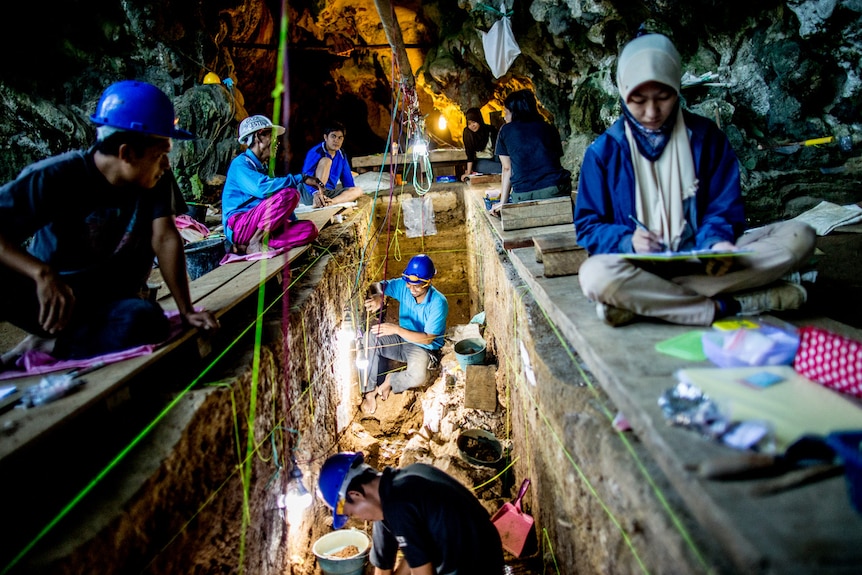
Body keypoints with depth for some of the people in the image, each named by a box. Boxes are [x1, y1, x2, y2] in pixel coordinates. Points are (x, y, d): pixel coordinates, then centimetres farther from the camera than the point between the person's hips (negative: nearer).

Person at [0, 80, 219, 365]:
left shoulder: (157, 179, -7)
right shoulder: (55, 177, -16)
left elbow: (165, 238, -13)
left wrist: (187, 310, -20)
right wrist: (43, 274, -39)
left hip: (110, 303, 3)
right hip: (47, 294, -3)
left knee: (147, 320, -33)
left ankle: (44, 347, -12)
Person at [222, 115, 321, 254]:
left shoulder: (263, 166, 19)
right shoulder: (241, 163, -9)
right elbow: (262, 188, -29)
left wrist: (292, 220, 6)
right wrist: (301, 179, -25)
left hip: (262, 228, 9)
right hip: (238, 227, -9)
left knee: (310, 229, -9)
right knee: (289, 193, -25)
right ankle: (255, 243, -18)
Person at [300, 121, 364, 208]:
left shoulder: (342, 155, 10)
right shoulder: (316, 152, -12)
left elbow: (347, 179, 20)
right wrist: (316, 193, -43)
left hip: (328, 193, 7)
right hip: (310, 194, -7)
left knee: (358, 191, -10)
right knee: (326, 161, -23)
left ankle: (329, 201, -37)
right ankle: (317, 201, -40)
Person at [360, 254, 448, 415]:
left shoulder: (438, 303, -25)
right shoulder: (403, 285, -12)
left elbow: (428, 339, -24)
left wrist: (396, 329, -33)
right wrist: (378, 296, -30)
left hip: (424, 348, -5)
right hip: (402, 340, 5)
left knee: (418, 377, -36)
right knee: (371, 337, -23)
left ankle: (390, 381, -1)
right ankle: (369, 391, -16)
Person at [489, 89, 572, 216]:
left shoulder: (505, 131, 14)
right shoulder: (549, 128, 19)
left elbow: (507, 168, 14)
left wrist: (502, 202, 18)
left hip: (523, 196, -2)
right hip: (556, 190, 2)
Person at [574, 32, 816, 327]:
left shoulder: (705, 136, 6)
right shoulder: (604, 151, 1)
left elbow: (724, 208, 7)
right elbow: (587, 225, 1)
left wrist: (716, 241, -17)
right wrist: (627, 241, -20)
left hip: (701, 258, 3)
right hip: (641, 266, -3)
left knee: (799, 237, -19)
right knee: (595, 275, -37)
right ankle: (728, 305, -27)